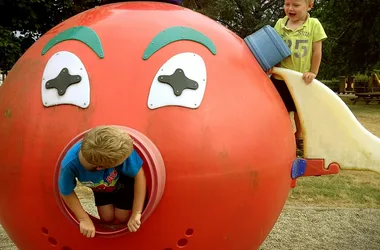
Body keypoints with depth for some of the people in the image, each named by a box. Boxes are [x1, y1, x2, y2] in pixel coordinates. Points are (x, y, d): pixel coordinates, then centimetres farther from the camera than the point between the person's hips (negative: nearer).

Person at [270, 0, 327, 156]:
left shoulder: (314, 24, -6)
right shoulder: (280, 23, 1)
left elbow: (317, 51, -4)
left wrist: (313, 72, -6)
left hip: (302, 79, -1)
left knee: (300, 111, 13)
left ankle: (298, 139, 32)